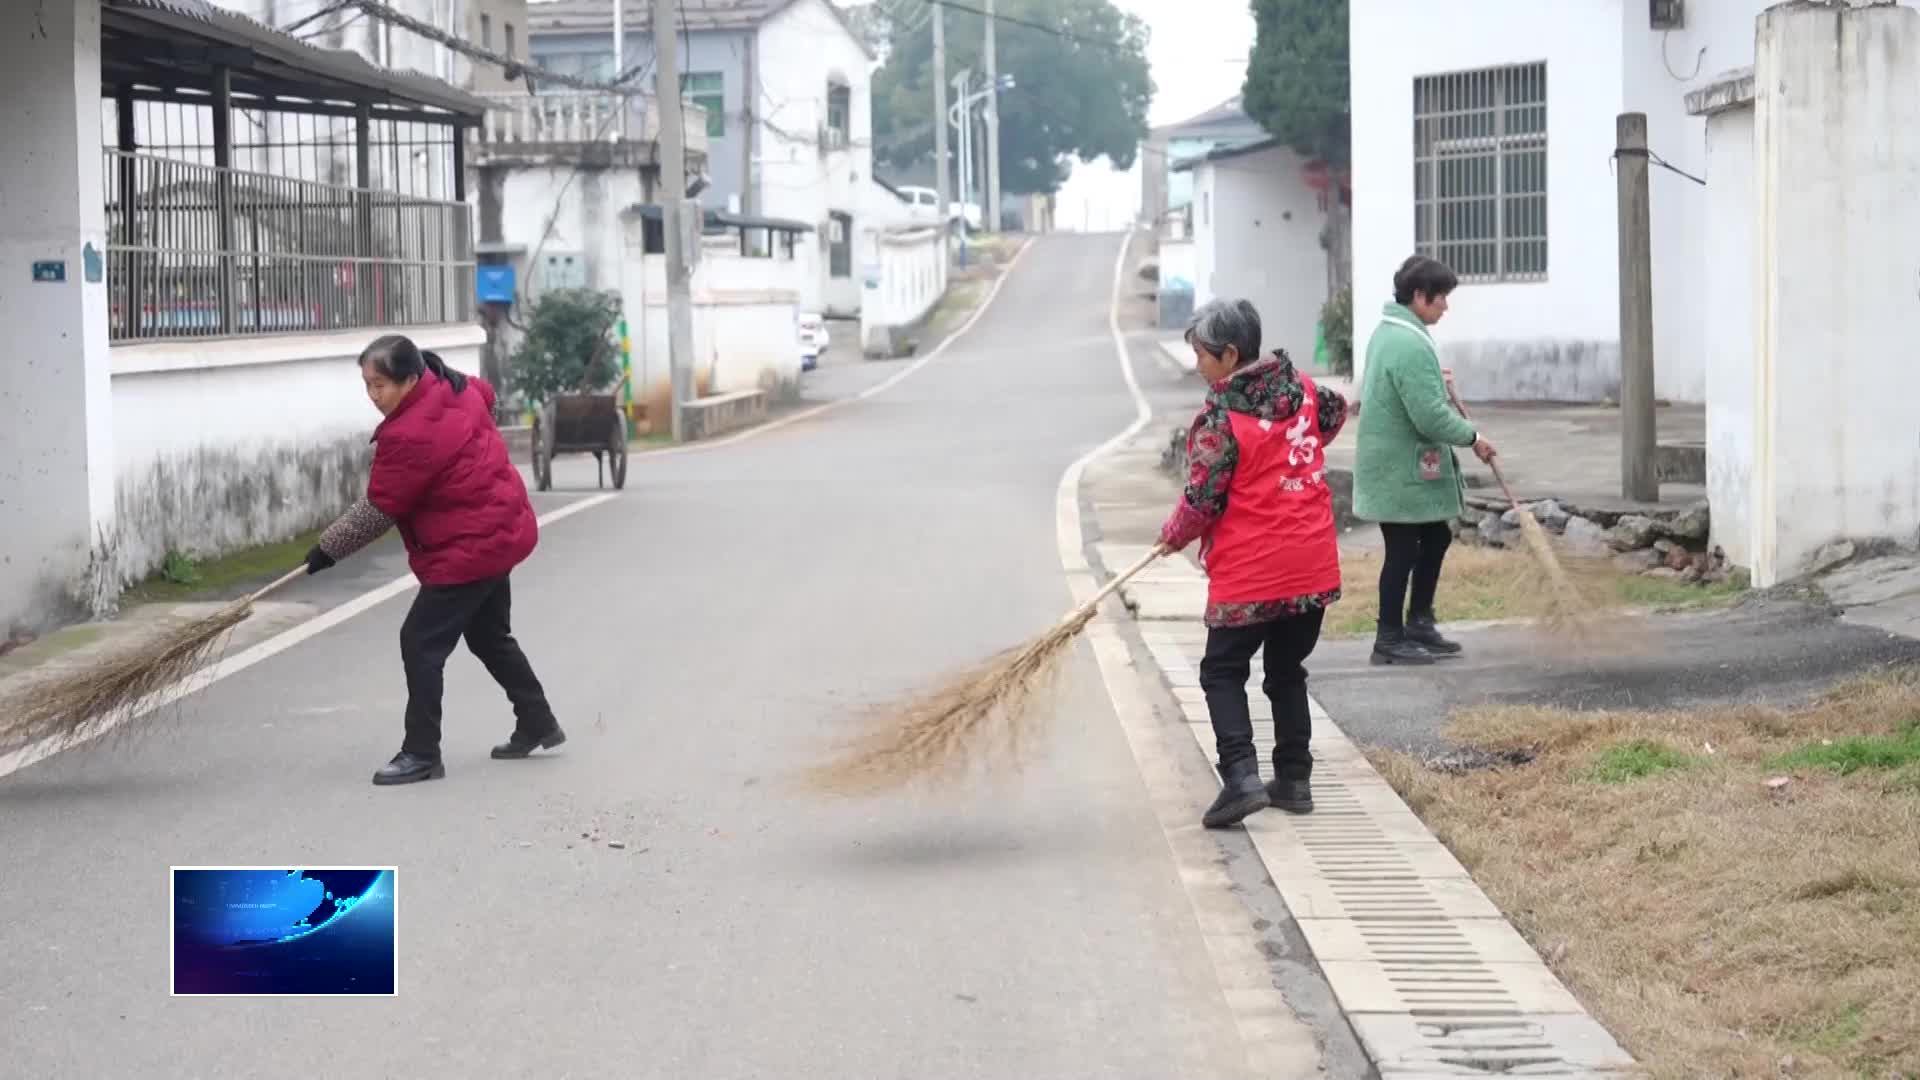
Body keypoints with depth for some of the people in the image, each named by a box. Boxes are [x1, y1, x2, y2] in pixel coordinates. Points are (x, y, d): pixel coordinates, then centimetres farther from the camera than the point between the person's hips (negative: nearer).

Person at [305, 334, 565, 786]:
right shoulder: (459, 390, 1)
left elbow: (378, 510, -19)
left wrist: (329, 547, -8)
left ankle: (422, 754, -5)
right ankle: (537, 725, 34)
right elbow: (485, 391, 27)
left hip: (468, 548, -10)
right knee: (490, 637, 24)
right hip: (501, 532, 10)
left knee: (420, 642, -7)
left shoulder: (409, 435, -25)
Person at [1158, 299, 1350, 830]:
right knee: (1287, 670, 18)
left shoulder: (1219, 418, -17)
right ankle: (1294, 780, 18)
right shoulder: (1303, 388, 4)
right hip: (1313, 565, 6)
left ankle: (1241, 775, -12)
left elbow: (1201, 503, -12)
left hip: (1249, 572, -6)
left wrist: (1174, 536, 8)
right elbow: (1335, 413, 27)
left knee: (1223, 671, 5)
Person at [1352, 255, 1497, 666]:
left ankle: (1419, 622, 25)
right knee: (1403, 549, -2)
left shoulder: (1388, 333, 11)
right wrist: (1472, 437, -11)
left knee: (1436, 537, 18)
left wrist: (1438, 384, 11)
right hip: (1402, 469, -10)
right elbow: (1431, 417, -25)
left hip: (1395, 461, 10)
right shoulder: (1410, 345, -22)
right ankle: (1389, 639, 6)